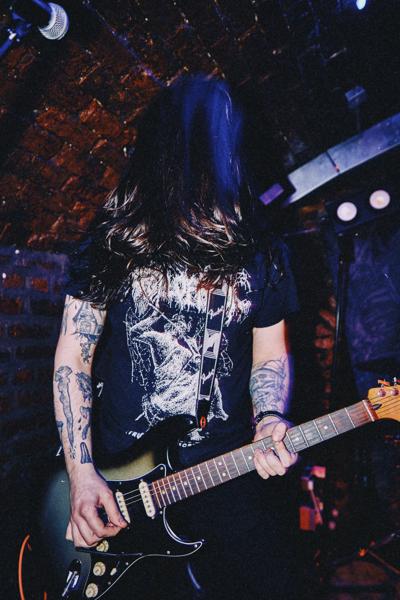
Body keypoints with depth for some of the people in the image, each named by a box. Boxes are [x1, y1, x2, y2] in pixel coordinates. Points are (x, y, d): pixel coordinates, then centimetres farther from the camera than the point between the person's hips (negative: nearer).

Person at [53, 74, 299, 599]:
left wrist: (268, 419, -12)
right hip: (117, 471, 0)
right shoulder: (112, 244, -6)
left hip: (222, 469, 1)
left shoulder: (263, 255, -1)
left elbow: (271, 356, 7)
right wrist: (81, 472, -8)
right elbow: (72, 357, -4)